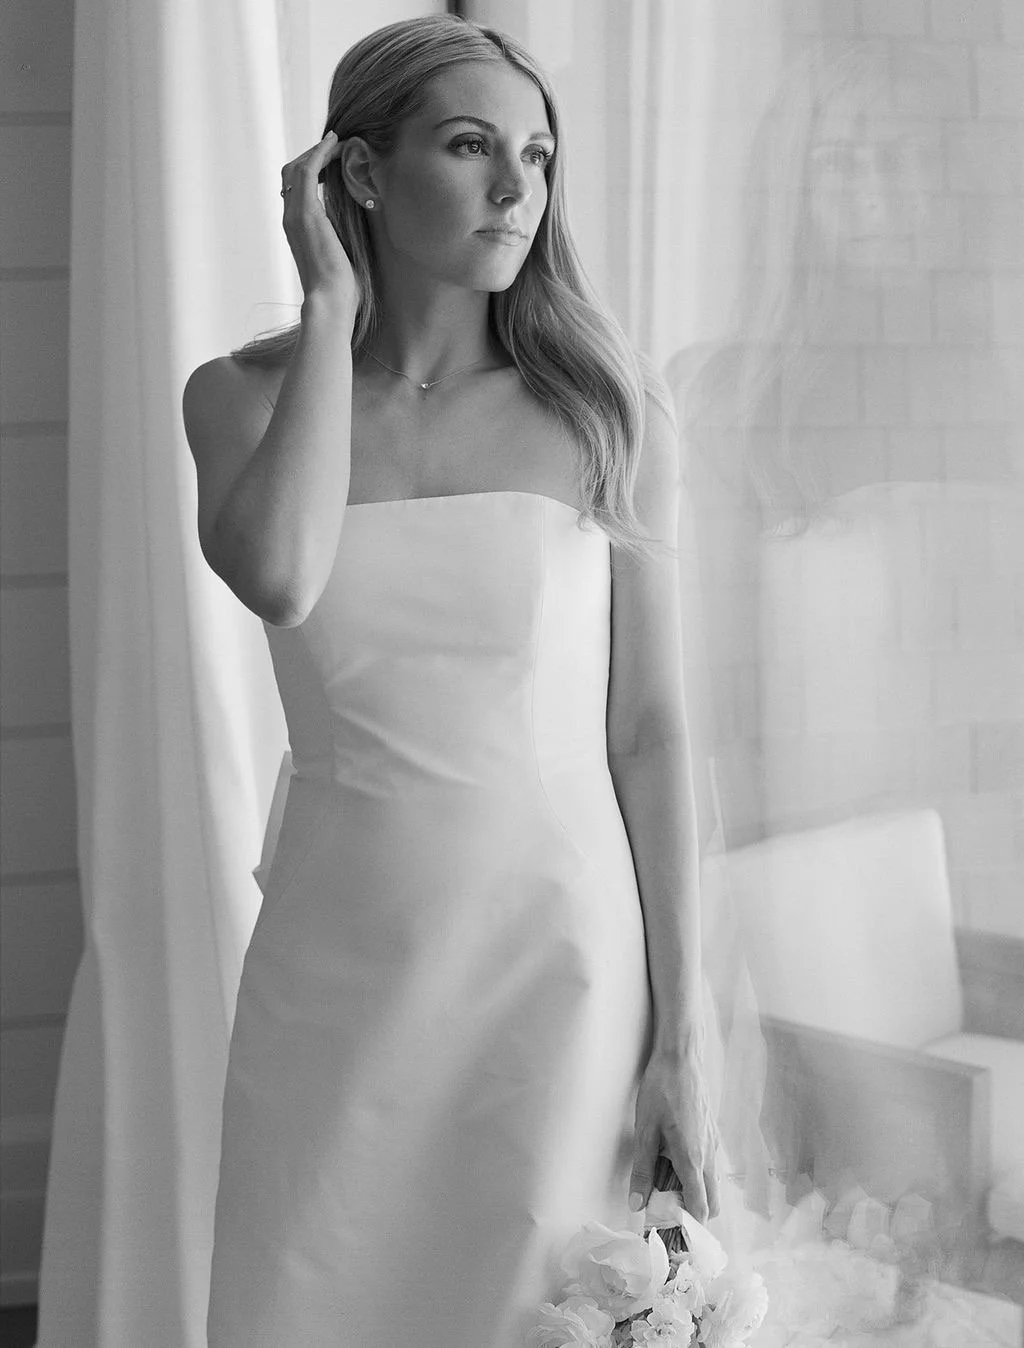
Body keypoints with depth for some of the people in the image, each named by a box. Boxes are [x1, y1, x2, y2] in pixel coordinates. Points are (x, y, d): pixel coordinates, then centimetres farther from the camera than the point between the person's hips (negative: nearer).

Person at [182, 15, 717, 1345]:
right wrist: (332, 303, -13)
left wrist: (682, 1040, -4)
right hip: (339, 958, 1)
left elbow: (651, 730, -3)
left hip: (559, 956, -1)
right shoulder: (244, 394, -1)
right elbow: (278, 580, -23)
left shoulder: (608, 410, -4)